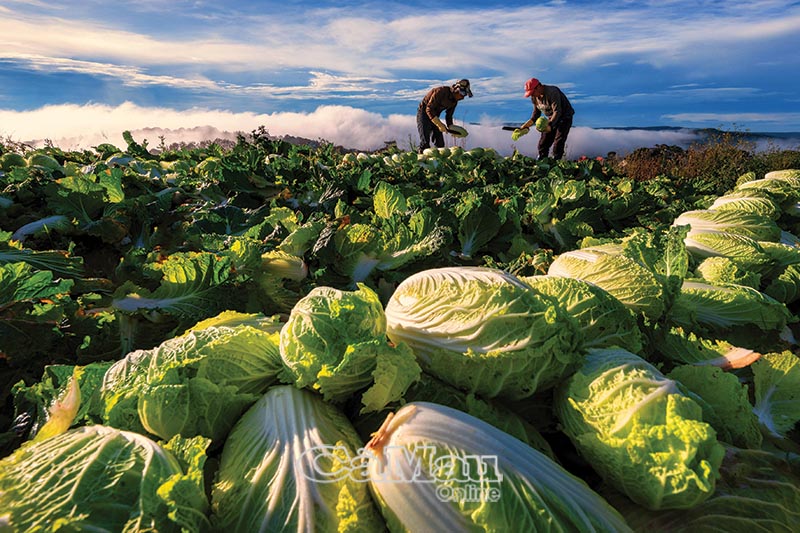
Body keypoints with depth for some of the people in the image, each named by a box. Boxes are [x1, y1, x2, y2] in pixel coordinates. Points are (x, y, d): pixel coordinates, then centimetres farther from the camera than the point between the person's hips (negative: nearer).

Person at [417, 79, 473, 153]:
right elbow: (429, 109, -27)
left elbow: (449, 116, 10)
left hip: (435, 116, 8)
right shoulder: (441, 91, -25)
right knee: (425, 142, -18)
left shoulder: (454, 101, -1)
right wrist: (440, 124, -30)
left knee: (440, 143, 3)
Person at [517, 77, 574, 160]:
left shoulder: (552, 92, -27)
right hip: (552, 119, 8)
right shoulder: (534, 97, -3)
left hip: (564, 117, -7)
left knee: (558, 144, -16)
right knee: (543, 143, 2)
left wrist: (550, 125, -46)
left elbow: (557, 112, -32)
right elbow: (535, 115, 8)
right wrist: (525, 126, -3)